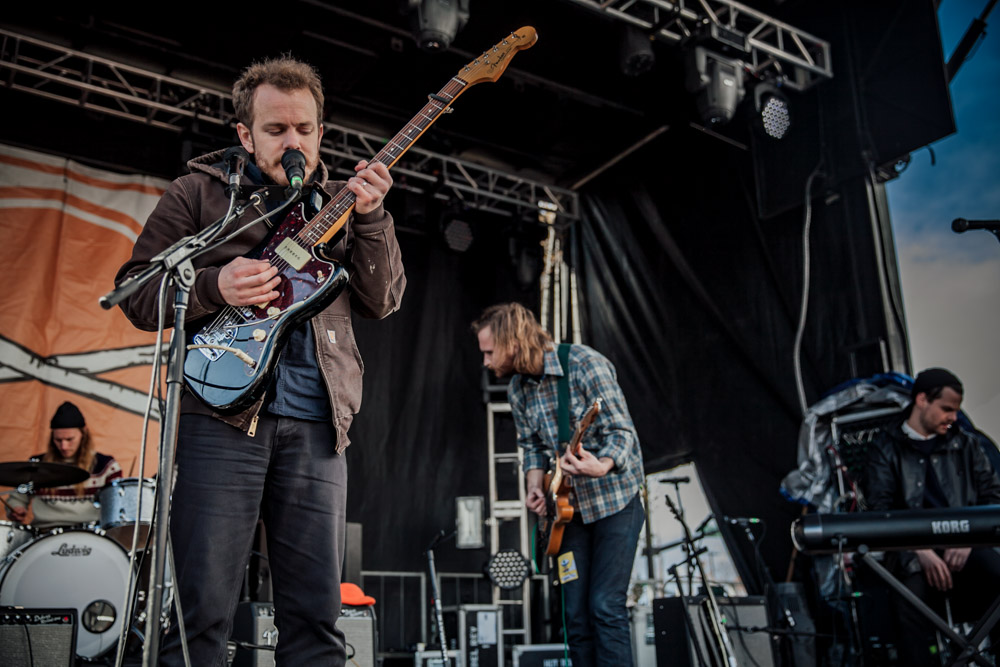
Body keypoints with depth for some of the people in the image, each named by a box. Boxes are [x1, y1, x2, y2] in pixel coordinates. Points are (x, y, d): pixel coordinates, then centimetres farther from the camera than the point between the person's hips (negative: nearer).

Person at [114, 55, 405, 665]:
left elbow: (383, 301, 9)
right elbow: (135, 295, 6)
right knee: (204, 612, -4)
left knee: (317, 618, 5)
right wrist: (214, 286, -12)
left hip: (317, 425, 3)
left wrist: (371, 218, -5)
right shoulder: (200, 192, 10)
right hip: (225, 414, -3)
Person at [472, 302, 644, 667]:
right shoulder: (518, 388, 3)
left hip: (614, 497, -6)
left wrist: (600, 466, -38)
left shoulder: (585, 364, -18)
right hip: (570, 504, 6)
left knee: (606, 607, -10)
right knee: (576, 613, 6)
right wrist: (535, 488, -5)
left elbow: (622, 431, -19)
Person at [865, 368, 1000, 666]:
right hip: (913, 554, -2)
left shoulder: (965, 443, 21)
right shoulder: (886, 447, 11)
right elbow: (880, 509, 0)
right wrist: (920, 552, -16)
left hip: (963, 548, 2)